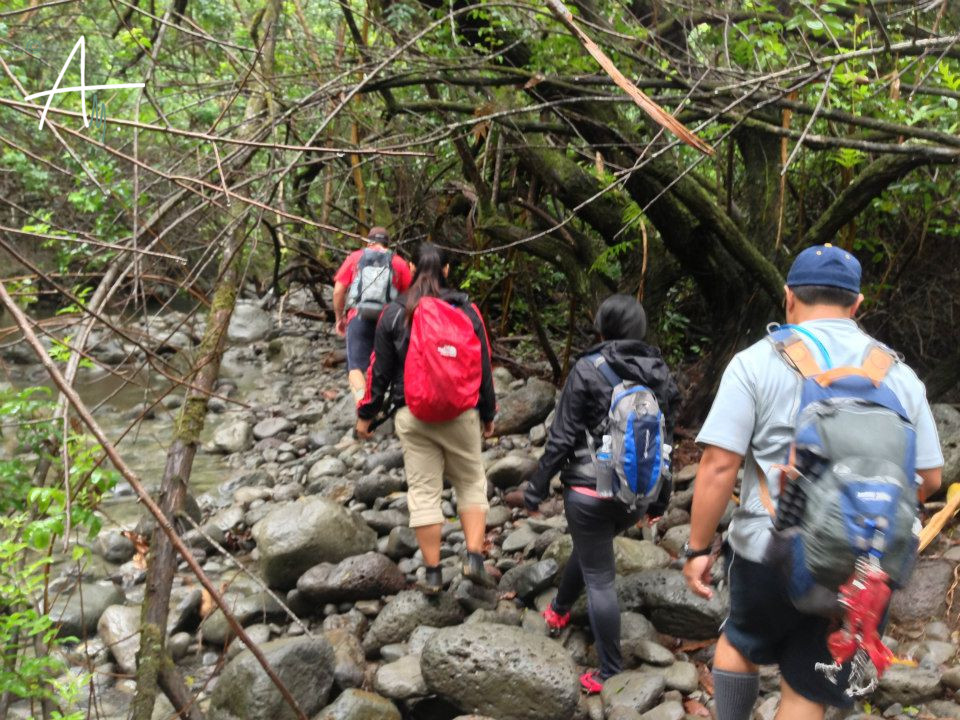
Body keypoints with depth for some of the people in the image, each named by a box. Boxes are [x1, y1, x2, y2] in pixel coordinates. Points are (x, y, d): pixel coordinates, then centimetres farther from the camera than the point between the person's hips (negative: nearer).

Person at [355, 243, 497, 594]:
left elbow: (380, 369, 0)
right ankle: (474, 558, 5)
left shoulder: (394, 313, -1)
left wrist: (366, 414, 11)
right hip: (461, 413, 0)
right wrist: (488, 414, 14)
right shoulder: (467, 311, 0)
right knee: (471, 483, 15)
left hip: (413, 416, 0)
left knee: (423, 491, 6)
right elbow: (483, 367, 3)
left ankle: (433, 573, 12)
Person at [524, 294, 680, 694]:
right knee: (590, 550, 29)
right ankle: (559, 611, 50)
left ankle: (611, 675, 12)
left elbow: (562, 436, -12)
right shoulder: (660, 372, 2)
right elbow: (667, 434, 9)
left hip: (590, 490, -6)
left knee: (599, 579, 4)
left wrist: (537, 487, -2)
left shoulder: (588, 370, -12)